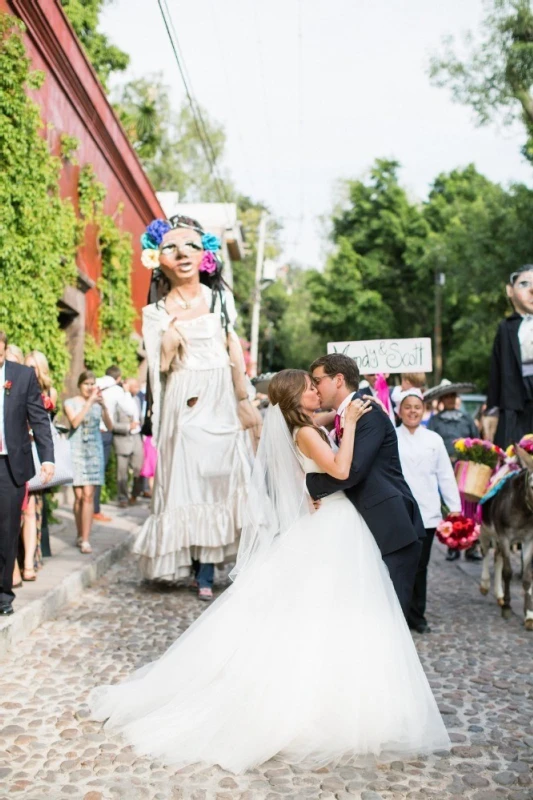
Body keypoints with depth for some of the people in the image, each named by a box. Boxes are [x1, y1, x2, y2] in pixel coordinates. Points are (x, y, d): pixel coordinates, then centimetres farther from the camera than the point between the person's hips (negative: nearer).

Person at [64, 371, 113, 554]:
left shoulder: (98, 403, 9)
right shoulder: (70, 402, 4)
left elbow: (110, 427, 0)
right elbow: (75, 422, -14)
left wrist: (103, 406, -13)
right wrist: (89, 402, -15)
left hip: (94, 450, 1)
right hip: (76, 450, -1)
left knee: (88, 495, -6)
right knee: (79, 496, -1)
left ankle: (85, 540, -7)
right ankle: (80, 535, 14)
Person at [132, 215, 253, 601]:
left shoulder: (220, 297, 7)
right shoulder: (157, 312, 2)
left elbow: (235, 350, 8)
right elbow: (159, 368, 1)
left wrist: (244, 400, 5)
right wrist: (168, 345, -18)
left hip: (221, 402, 2)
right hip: (184, 406, -1)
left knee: (219, 479, 1)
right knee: (188, 481, -1)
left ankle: (205, 574, 9)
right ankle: (202, 574, 11)